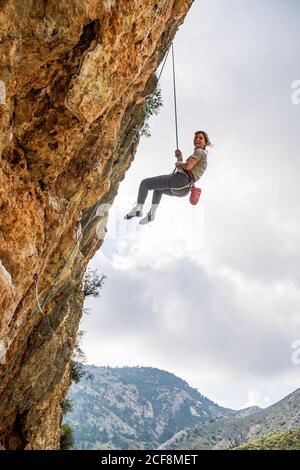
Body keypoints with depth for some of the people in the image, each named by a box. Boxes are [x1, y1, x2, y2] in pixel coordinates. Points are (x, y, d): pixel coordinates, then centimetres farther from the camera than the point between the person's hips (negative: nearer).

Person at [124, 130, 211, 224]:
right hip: (182, 189, 10)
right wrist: (180, 158, 13)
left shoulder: (199, 151, -4)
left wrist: (179, 163, 0)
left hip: (179, 179, -10)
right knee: (158, 189, 38)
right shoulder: (201, 155, 25)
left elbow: (188, 167, -20)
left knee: (145, 183, 1)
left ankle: (138, 209, 2)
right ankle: (151, 213, 28)